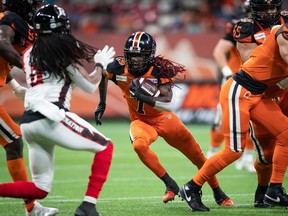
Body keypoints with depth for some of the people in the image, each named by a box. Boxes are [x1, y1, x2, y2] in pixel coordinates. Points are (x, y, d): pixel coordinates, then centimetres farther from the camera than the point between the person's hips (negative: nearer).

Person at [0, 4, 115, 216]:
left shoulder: (29, 53, 20)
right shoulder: (65, 48, 2)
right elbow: (90, 85, 6)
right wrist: (100, 64, 24)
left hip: (28, 120, 7)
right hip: (51, 118, -7)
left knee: (40, 189, 14)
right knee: (105, 147, 9)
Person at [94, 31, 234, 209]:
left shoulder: (159, 70, -26)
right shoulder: (119, 68, -19)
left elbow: (168, 104, -36)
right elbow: (102, 76, 6)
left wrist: (141, 96, -46)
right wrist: (102, 104, 9)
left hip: (163, 118, -1)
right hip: (140, 120, 1)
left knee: (197, 156, 4)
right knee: (139, 145, -35)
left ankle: (218, 194, 29)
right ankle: (171, 185, -19)